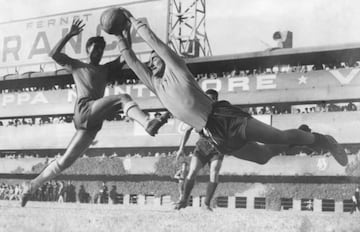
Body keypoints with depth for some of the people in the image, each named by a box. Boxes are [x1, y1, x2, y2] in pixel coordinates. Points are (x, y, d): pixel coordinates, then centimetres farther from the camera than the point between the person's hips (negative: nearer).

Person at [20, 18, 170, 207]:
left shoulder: (105, 69, 31)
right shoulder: (76, 65, 19)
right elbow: (53, 54, 5)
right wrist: (70, 34, -2)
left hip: (93, 122, 6)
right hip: (84, 110, -6)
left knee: (65, 162, 4)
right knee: (124, 98, -25)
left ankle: (32, 185, 12)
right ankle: (148, 124, -54)